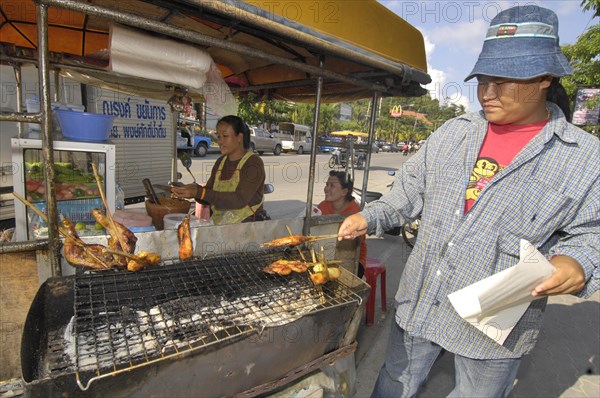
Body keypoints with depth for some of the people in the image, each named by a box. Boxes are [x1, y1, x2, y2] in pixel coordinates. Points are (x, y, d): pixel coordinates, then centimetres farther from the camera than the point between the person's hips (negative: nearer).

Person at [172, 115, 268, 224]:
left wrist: (199, 192, -24)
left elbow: (240, 200, -22)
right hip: (217, 223, 6)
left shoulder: (254, 163, -10)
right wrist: (194, 190, -12)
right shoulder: (221, 161, 12)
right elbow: (209, 198, 10)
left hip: (248, 227, -6)